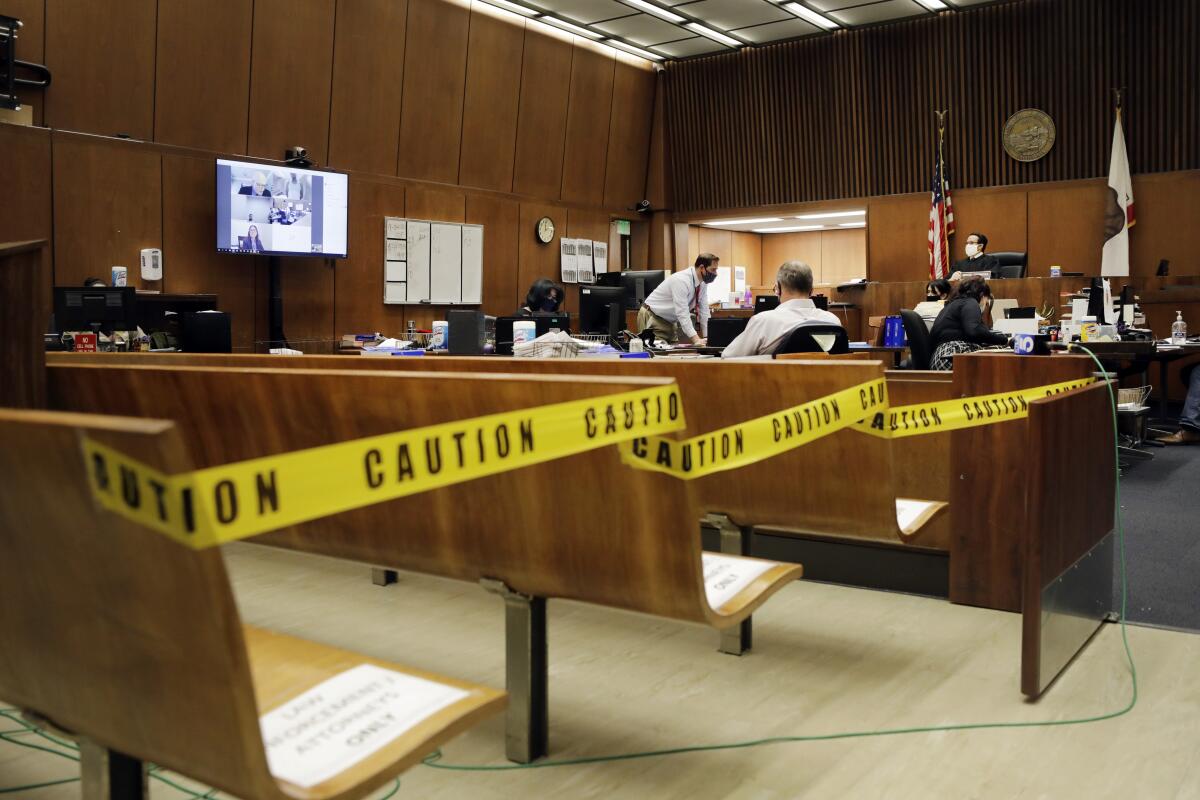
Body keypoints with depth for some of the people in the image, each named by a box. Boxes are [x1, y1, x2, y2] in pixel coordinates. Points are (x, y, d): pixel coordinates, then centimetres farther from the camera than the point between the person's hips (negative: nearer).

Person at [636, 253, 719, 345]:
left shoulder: (703, 282, -4)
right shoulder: (682, 281, -29)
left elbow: (703, 310, -1)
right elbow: (682, 313, -34)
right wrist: (696, 340, -41)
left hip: (670, 322, 8)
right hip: (652, 318, -8)